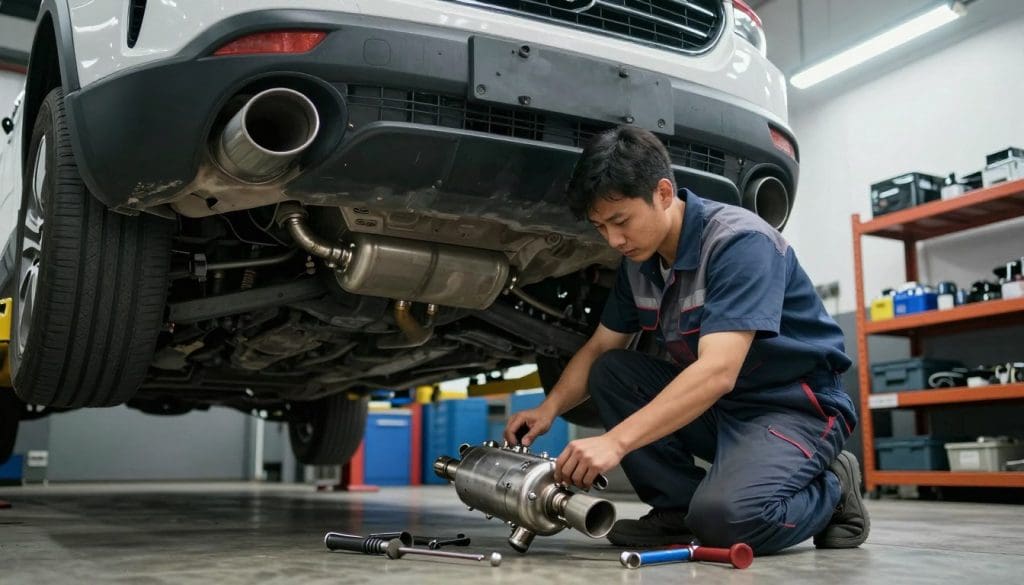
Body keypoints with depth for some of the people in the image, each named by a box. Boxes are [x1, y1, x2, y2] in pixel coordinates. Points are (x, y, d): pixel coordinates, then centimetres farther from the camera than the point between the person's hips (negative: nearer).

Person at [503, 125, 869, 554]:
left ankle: (830, 491, 0)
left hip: (794, 406, -8)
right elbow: (600, 347, 10)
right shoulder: (639, 261, 1)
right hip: (714, 404, 8)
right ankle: (677, 507, -4)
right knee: (609, 371, -7)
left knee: (725, 514, -32)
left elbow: (717, 371, -34)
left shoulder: (740, 242, -24)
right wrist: (550, 408, -8)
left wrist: (616, 440, -41)